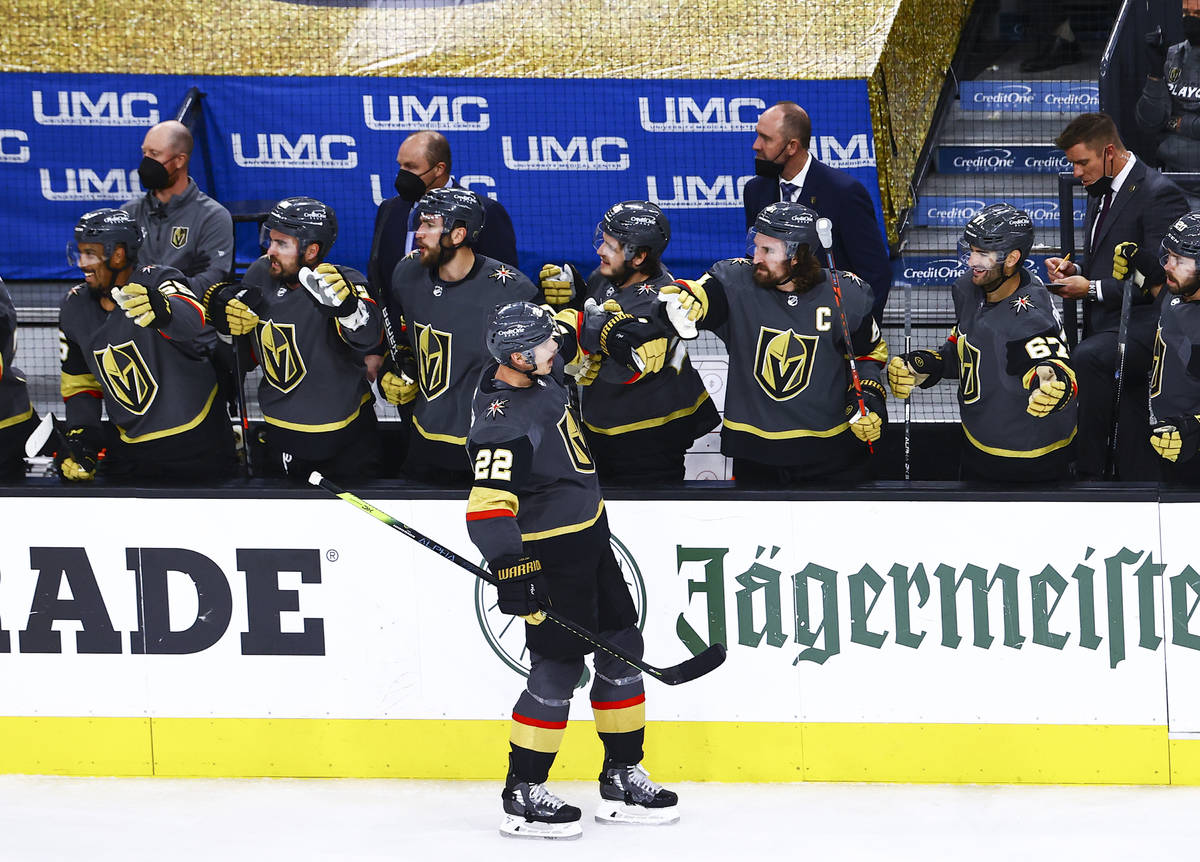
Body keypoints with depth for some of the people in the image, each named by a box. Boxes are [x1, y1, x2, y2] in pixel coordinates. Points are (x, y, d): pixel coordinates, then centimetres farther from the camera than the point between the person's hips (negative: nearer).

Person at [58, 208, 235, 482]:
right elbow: (80, 383, 12)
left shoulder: (157, 282, -19)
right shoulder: (75, 307, 1)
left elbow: (194, 321, -43)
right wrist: (79, 438, -4)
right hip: (130, 447, 5)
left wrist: (162, 311, -66)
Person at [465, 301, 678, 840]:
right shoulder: (503, 422, -27)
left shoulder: (541, 371, -1)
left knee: (622, 650, 13)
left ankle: (622, 778, 23)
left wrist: (608, 322, 17)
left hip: (591, 537, 10)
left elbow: (565, 340, 24)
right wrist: (510, 570, -38)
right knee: (558, 667, -6)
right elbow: (489, 504, -33)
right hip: (547, 552, -10)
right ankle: (523, 796, 5)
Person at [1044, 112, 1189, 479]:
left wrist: (1093, 289, -17)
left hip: (1144, 322, -9)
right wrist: (1074, 268, 8)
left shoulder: (1158, 194, -12)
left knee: (1086, 359, -36)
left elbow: (1157, 279, -17)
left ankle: (1090, 469, -31)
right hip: (1109, 325, 9)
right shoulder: (1102, 191, 17)